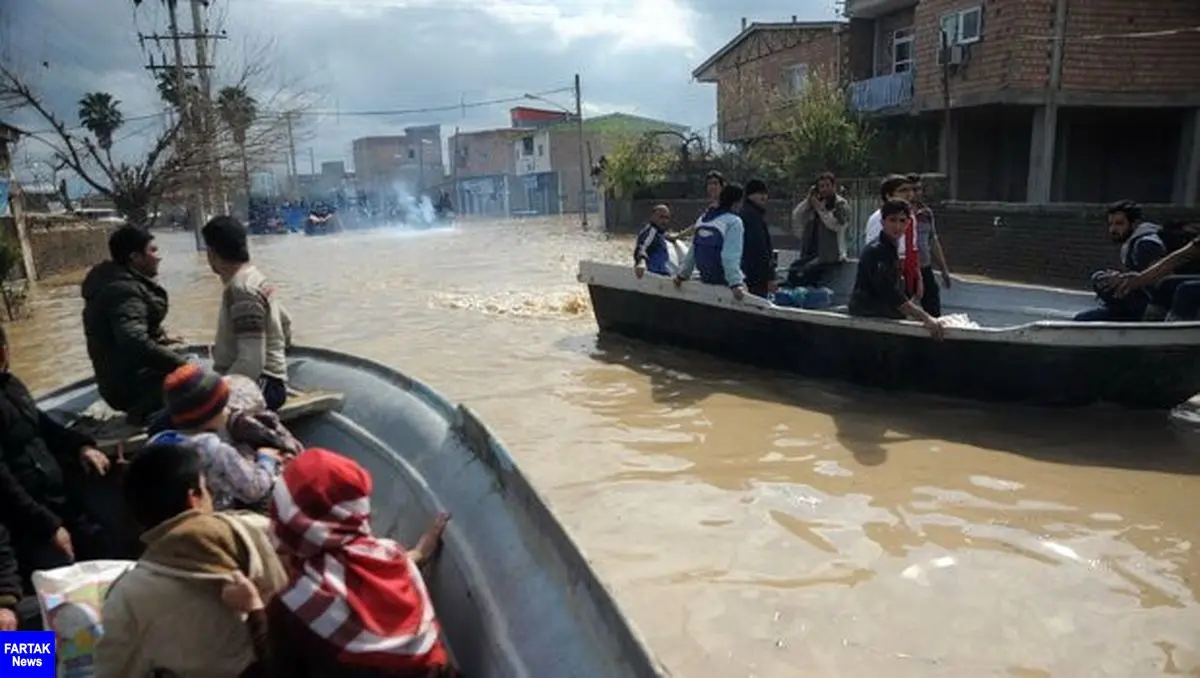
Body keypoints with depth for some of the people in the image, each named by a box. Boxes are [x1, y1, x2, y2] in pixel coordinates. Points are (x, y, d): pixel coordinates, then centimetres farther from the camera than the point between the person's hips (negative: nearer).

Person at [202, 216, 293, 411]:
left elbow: (251, 361, -25)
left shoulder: (240, 289, -17)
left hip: (261, 384, -10)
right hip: (267, 380, 10)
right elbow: (286, 326, 25)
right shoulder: (254, 278, 11)